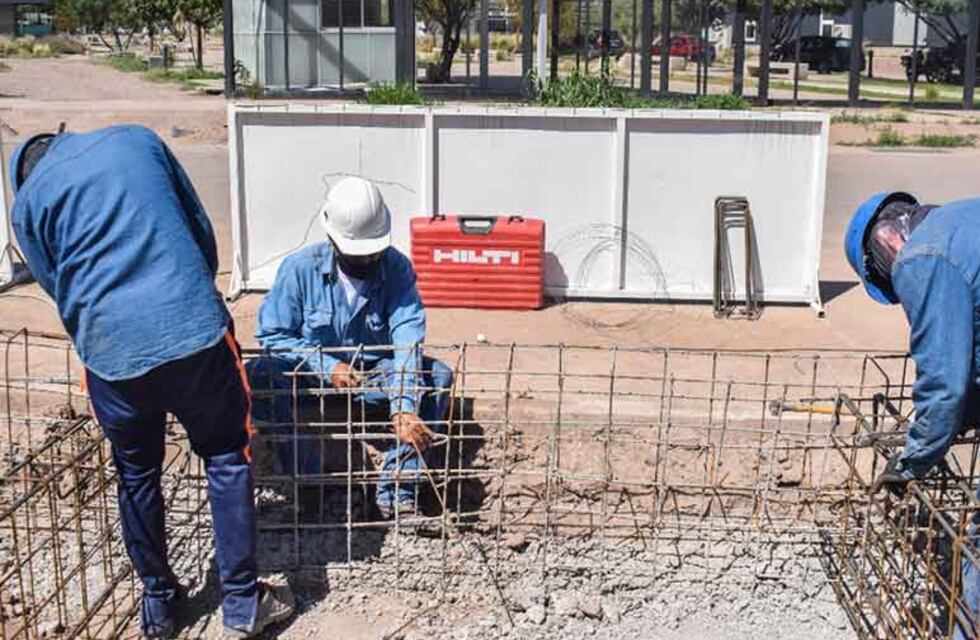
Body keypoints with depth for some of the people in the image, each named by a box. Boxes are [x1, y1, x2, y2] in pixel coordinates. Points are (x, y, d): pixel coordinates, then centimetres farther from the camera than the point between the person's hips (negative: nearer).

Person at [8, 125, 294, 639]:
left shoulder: (27, 201, 13)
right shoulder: (137, 139, 16)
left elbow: (60, 290, 18)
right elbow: (203, 233, 17)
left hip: (112, 349, 1)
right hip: (196, 329, 0)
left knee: (136, 475, 20)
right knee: (226, 458, 15)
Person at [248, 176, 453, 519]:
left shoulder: (397, 268, -15)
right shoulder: (299, 268, -16)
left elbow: (408, 339, -26)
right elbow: (273, 335, -12)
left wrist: (404, 408, -40)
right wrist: (326, 367, -26)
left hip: (376, 372, 1)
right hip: (313, 372, -1)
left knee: (439, 376, -24)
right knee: (258, 375, -30)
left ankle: (396, 488, -26)